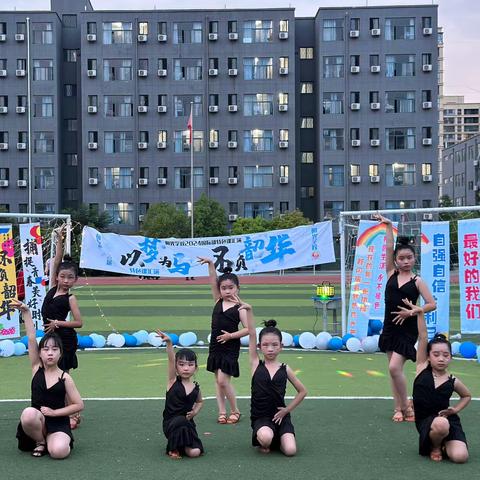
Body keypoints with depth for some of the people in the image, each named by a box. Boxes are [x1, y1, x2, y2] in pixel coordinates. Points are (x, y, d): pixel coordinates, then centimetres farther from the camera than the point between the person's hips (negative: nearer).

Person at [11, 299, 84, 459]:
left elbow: (79, 405, -3)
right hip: (36, 421, 2)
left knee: (59, 452, -30)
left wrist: (54, 412, -11)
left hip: (58, 422, -2)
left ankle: (51, 440, 8)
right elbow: (31, 339, -10)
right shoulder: (36, 369, 0)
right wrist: (26, 312, -17)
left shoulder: (65, 378, -5)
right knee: (28, 413, -35)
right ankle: (40, 441, -4)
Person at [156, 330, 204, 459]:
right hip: (170, 424, -3)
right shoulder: (173, 381, -6)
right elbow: (171, 359, -23)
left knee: (195, 452, -17)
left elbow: (200, 402, 25)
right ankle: (173, 447, -10)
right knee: (181, 420, -38)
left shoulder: (196, 388, 3)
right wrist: (169, 343, -39)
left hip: (187, 424, 3)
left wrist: (195, 412, 3)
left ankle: (180, 442, 17)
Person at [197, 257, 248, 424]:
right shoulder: (218, 301, 4)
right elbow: (213, 281, -4)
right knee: (218, 380, 9)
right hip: (215, 346, 6)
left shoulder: (239, 307, -10)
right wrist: (210, 264, -14)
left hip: (230, 348, -6)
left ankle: (235, 410, 8)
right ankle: (222, 411, 17)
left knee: (223, 380, -9)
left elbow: (248, 328, -13)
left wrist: (231, 335, -18)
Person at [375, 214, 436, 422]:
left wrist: (411, 312, -17)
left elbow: (432, 304, -9)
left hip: (407, 329, -4)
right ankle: (399, 408, 18)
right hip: (390, 327, 4)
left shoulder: (417, 281, -4)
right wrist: (388, 227, -5)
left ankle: (406, 406, 4)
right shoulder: (391, 274, 5)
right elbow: (389, 248, -3)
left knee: (394, 368, -13)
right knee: (394, 369, 8)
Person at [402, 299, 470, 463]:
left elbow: (467, 396, 23)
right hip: (426, 421, -1)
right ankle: (434, 447, -2)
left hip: (448, 420, 2)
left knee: (460, 457, -22)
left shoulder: (453, 381, 1)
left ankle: (442, 443, 14)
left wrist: (455, 409, 4)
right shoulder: (422, 368, -4)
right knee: (441, 425, -38)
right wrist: (420, 313, -17)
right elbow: (423, 338, -12)